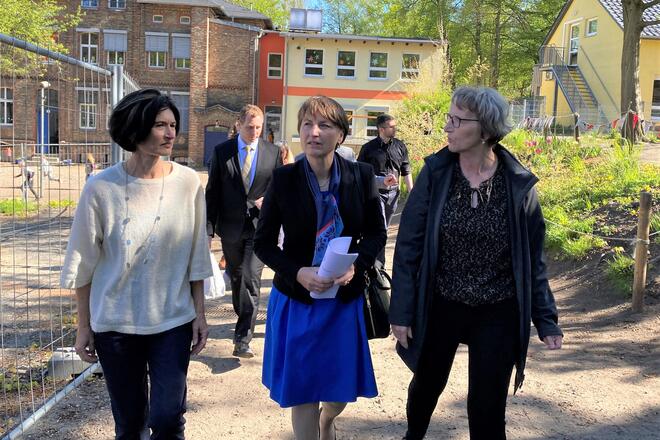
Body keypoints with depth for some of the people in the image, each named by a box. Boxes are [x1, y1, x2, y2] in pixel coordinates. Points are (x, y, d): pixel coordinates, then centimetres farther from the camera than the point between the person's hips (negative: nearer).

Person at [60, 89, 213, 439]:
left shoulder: (188, 182, -6)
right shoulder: (101, 187, -10)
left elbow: (196, 255, 2)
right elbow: (83, 262, -2)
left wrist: (199, 313, 4)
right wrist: (83, 326, 2)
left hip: (173, 321, 1)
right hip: (115, 324, 0)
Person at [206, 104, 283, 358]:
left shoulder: (273, 153, 1)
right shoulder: (222, 152, 1)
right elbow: (212, 192, 1)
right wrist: (209, 229, -2)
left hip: (259, 226, -2)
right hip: (230, 227, 2)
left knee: (251, 280, -12)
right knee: (236, 278, 17)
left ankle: (243, 339, -9)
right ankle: (245, 324, 39)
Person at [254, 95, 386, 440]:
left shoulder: (361, 176, -6)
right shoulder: (283, 179, -8)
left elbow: (377, 233, 4)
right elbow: (263, 243, -3)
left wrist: (355, 266, -15)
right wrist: (298, 273, -19)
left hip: (345, 296, 2)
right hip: (297, 298, -1)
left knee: (342, 387, 16)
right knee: (303, 389, 8)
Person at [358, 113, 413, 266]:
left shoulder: (400, 146, 4)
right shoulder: (369, 148, -6)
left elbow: (406, 171, 9)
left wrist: (412, 192, 5)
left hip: (393, 193, 4)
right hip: (376, 192, -4)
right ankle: (379, 265, -7)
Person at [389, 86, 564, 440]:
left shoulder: (519, 184, -8)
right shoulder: (435, 173, -9)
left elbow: (532, 259, -1)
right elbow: (408, 244, -7)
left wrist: (546, 320, -1)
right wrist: (402, 311, -8)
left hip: (497, 315, -1)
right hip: (440, 306, 1)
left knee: (487, 407, 7)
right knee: (427, 383, 21)